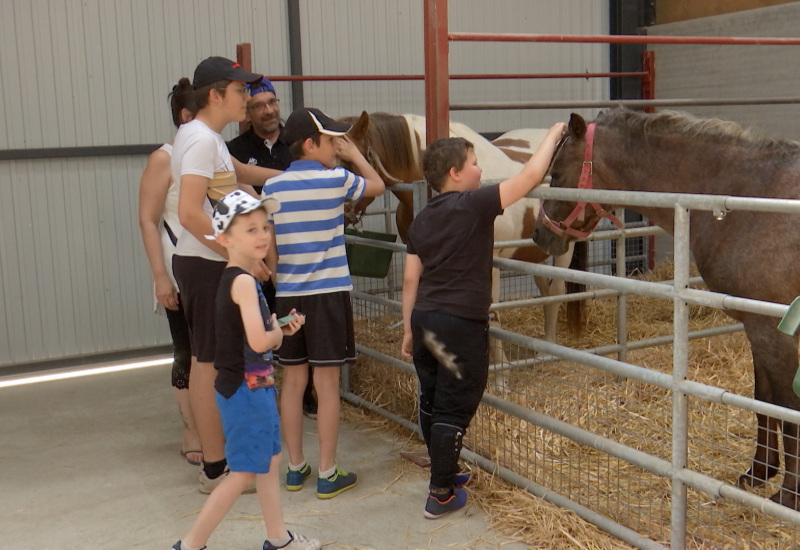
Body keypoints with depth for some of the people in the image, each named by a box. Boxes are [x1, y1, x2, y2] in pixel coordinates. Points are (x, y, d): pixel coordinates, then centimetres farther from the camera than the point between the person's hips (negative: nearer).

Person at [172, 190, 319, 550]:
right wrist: (277, 334, -8)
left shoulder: (236, 279, 9)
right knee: (244, 474, 0)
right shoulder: (243, 281, -20)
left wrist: (281, 329, 0)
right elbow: (259, 342, -28)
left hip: (255, 387, 10)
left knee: (270, 460, 18)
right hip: (245, 390, -10)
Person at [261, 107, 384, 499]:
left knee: (293, 381, 11)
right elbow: (378, 185, 11)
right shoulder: (336, 180, -7)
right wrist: (353, 154, 18)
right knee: (327, 384, 2)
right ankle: (328, 475, 9)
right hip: (328, 293, -4)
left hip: (287, 295, 4)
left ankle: (295, 468, 21)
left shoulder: (272, 187, 3)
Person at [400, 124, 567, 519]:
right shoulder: (474, 205, -13)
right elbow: (531, 175, -13)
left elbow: (410, 279, 10)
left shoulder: (421, 220, 9)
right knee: (454, 409, 1)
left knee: (431, 402, 18)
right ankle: (440, 494, 9)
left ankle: (443, 472, 36)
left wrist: (409, 329, 17)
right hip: (462, 324, -8)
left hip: (424, 320, 8)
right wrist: (553, 135, 3)